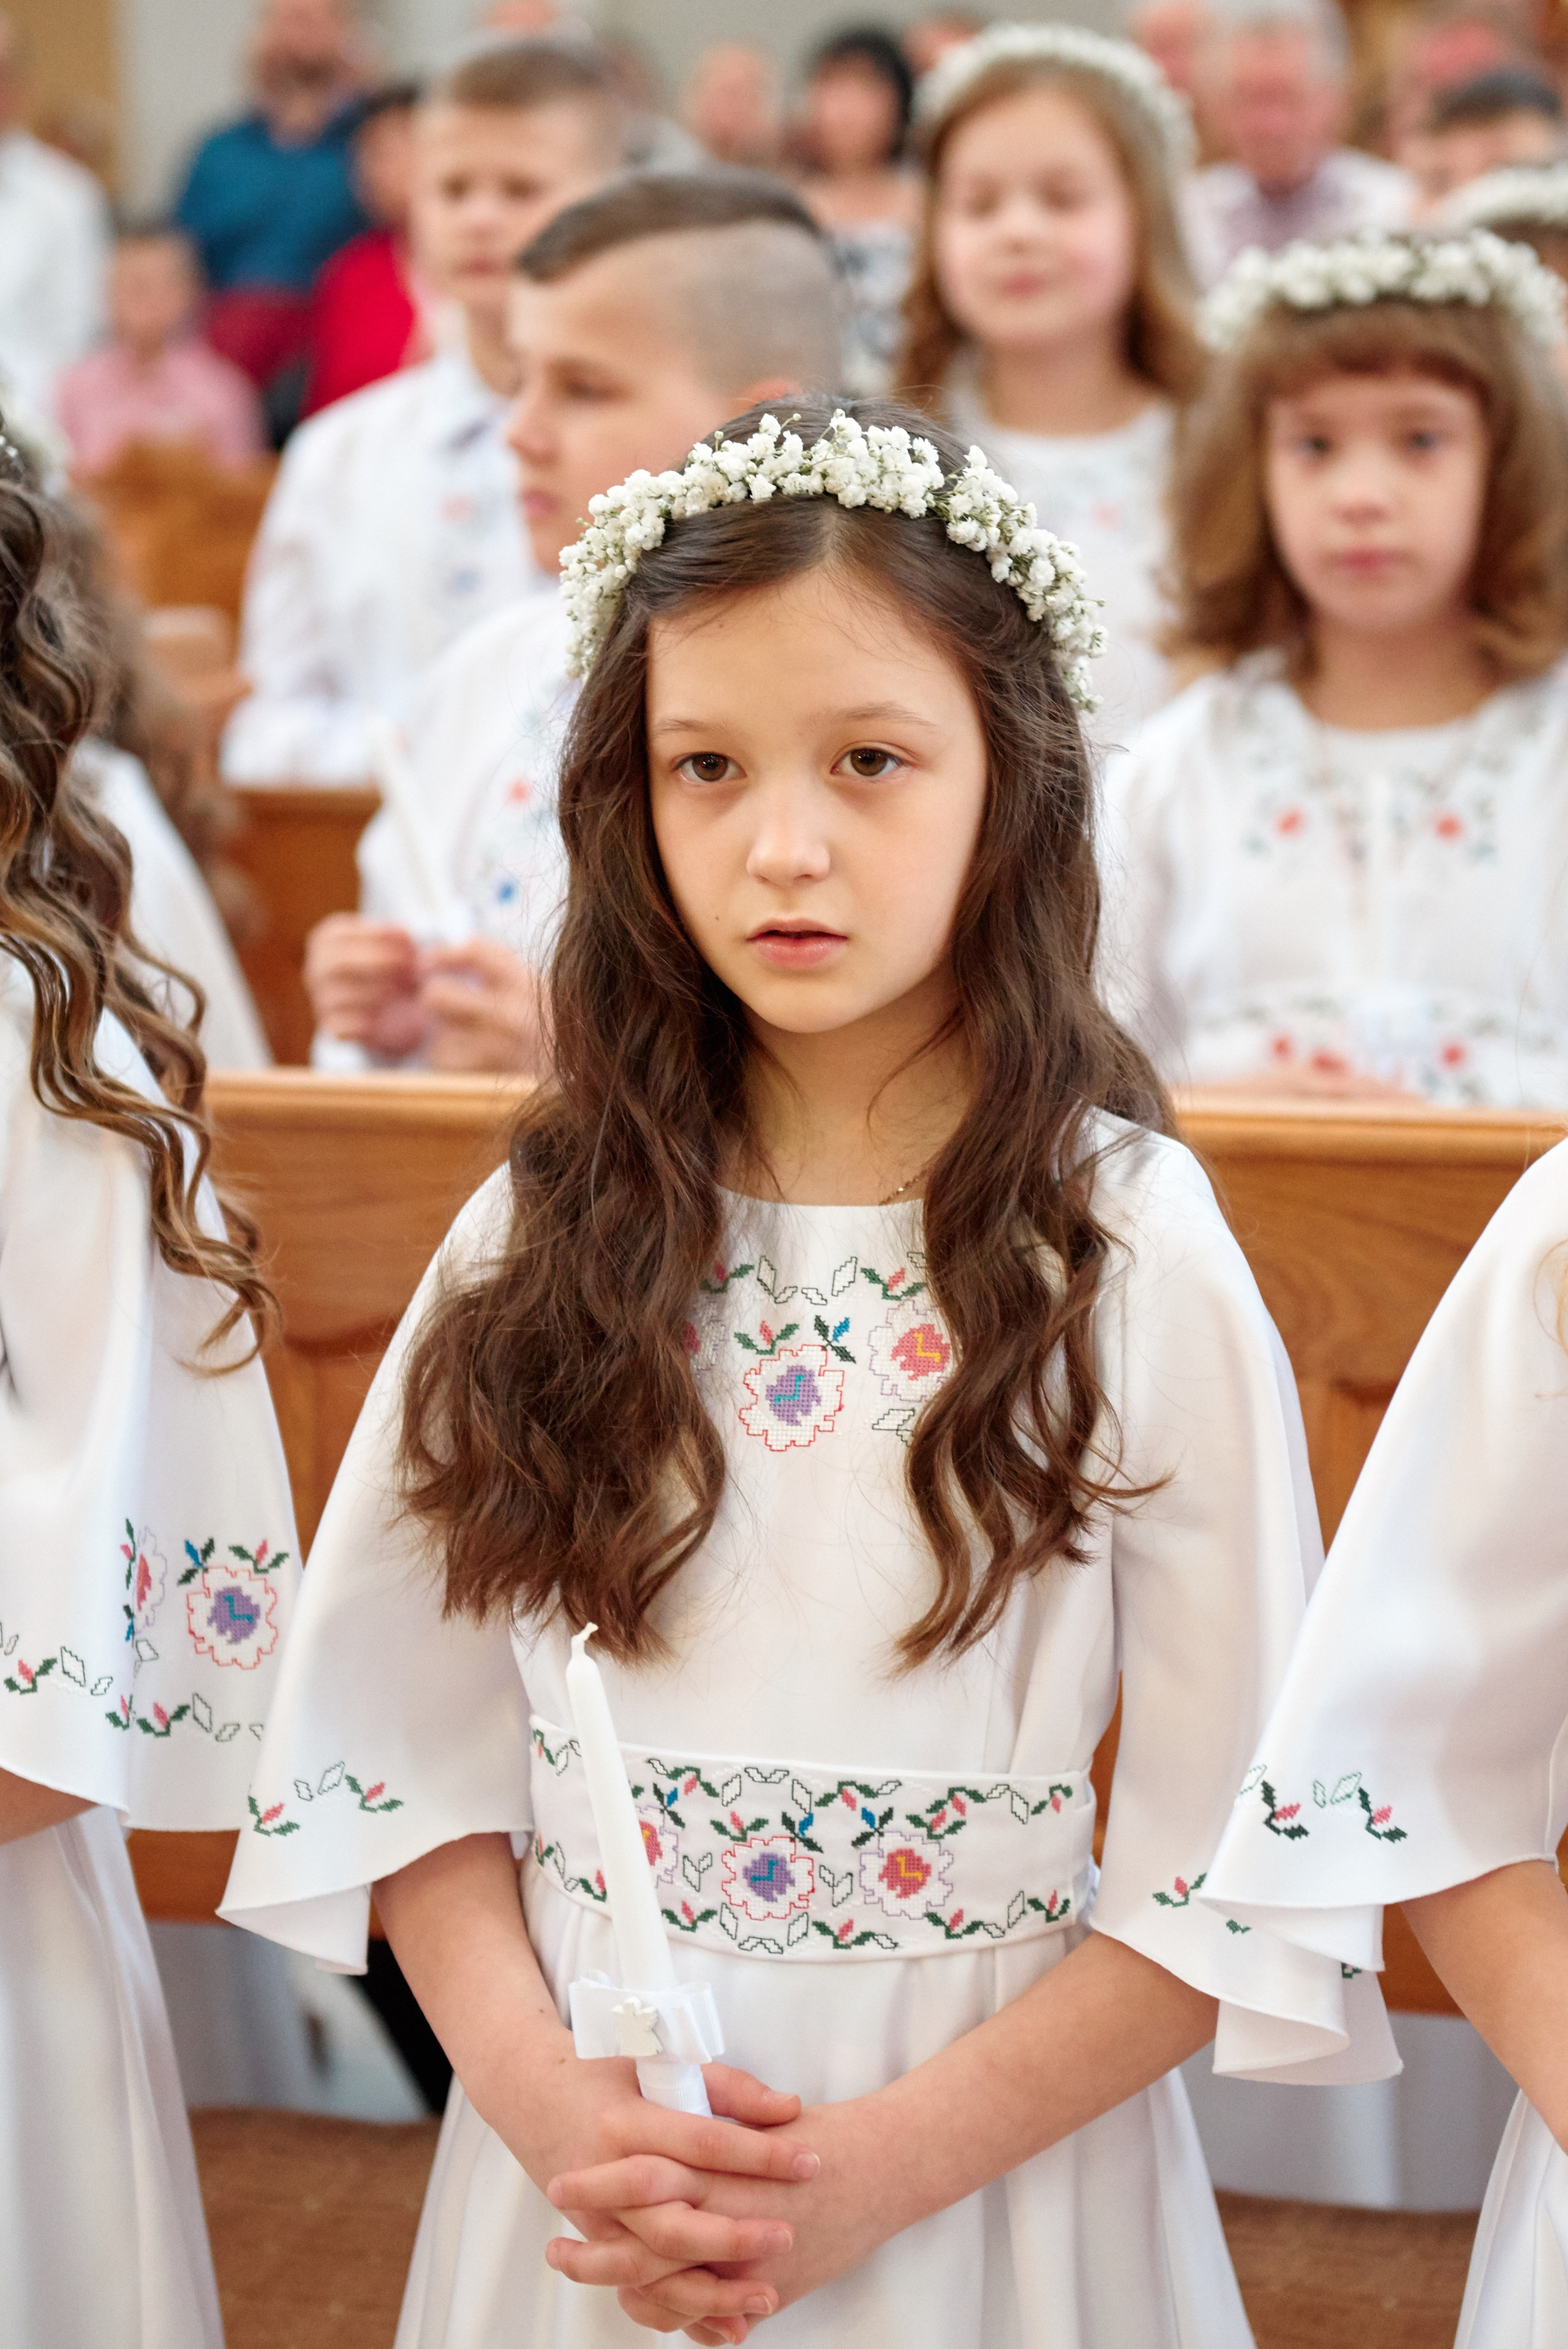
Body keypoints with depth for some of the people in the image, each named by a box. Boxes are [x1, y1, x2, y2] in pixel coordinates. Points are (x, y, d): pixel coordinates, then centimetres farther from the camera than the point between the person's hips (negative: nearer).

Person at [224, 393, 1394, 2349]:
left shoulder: (1135, 1257, -10)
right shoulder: (546, 1238, -2)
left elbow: (1242, 1856, -10)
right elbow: (398, 1742, 0)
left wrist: (881, 2168, -16)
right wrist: (545, 2097, -13)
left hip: (989, 2169, -2)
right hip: (579, 2161, 2)